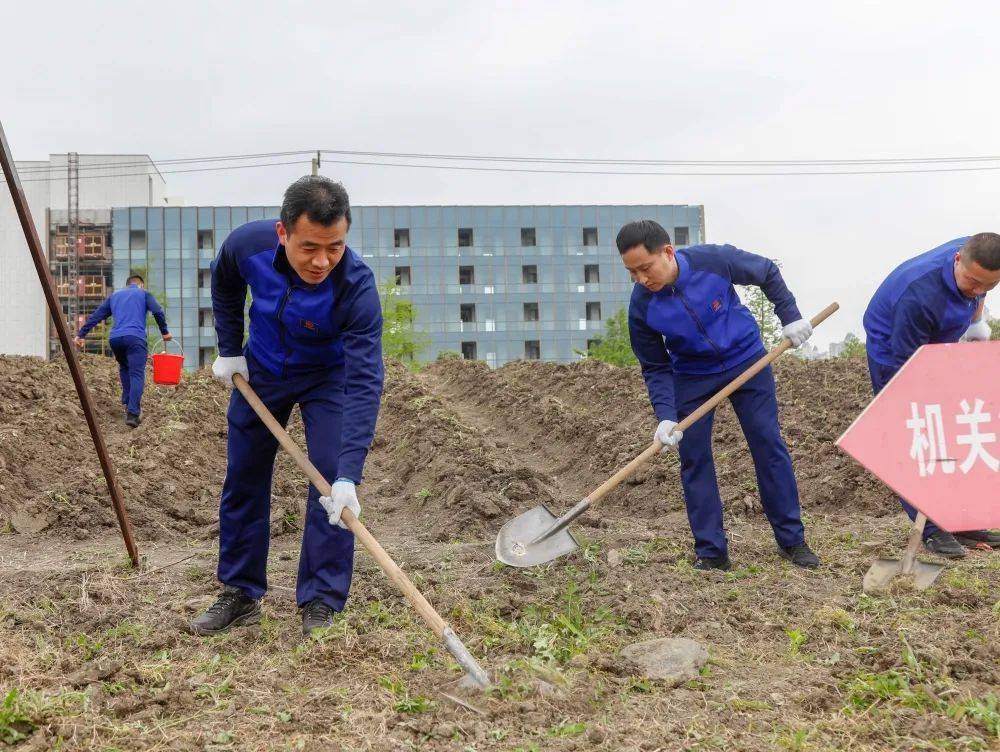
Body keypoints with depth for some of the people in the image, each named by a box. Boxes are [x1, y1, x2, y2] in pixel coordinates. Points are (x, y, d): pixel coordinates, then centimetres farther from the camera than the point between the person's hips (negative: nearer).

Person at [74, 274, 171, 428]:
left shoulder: (114, 295, 28)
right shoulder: (143, 293, 18)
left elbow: (95, 316, 23)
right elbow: (158, 312, 1)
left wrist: (81, 334, 22)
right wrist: (165, 332, 9)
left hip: (114, 338, 4)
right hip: (135, 338, -4)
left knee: (124, 368, 28)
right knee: (137, 374, -9)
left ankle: (127, 402, 20)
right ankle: (132, 413, -23)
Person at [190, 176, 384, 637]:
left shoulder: (357, 285, -38)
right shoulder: (247, 244, -29)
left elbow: (364, 383, -43)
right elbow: (225, 285, -1)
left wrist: (349, 476, -50)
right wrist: (229, 350, -1)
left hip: (328, 375, -3)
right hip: (260, 370, 3)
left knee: (330, 481, -15)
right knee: (243, 480, 8)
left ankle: (320, 606, -3)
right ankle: (241, 594, 23)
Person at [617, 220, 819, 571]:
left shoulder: (715, 260, -27)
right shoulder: (641, 306, -22)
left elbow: (768, 273, -6)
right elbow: (655, 368, -13)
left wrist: (790, 317, -10)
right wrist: (665, 416, -25)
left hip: (746, 360, -1)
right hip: (692, 376, 1)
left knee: (769, 446, 0)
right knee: (694, 457, -4)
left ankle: (793, 540, 13)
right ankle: (711, 553, 5)